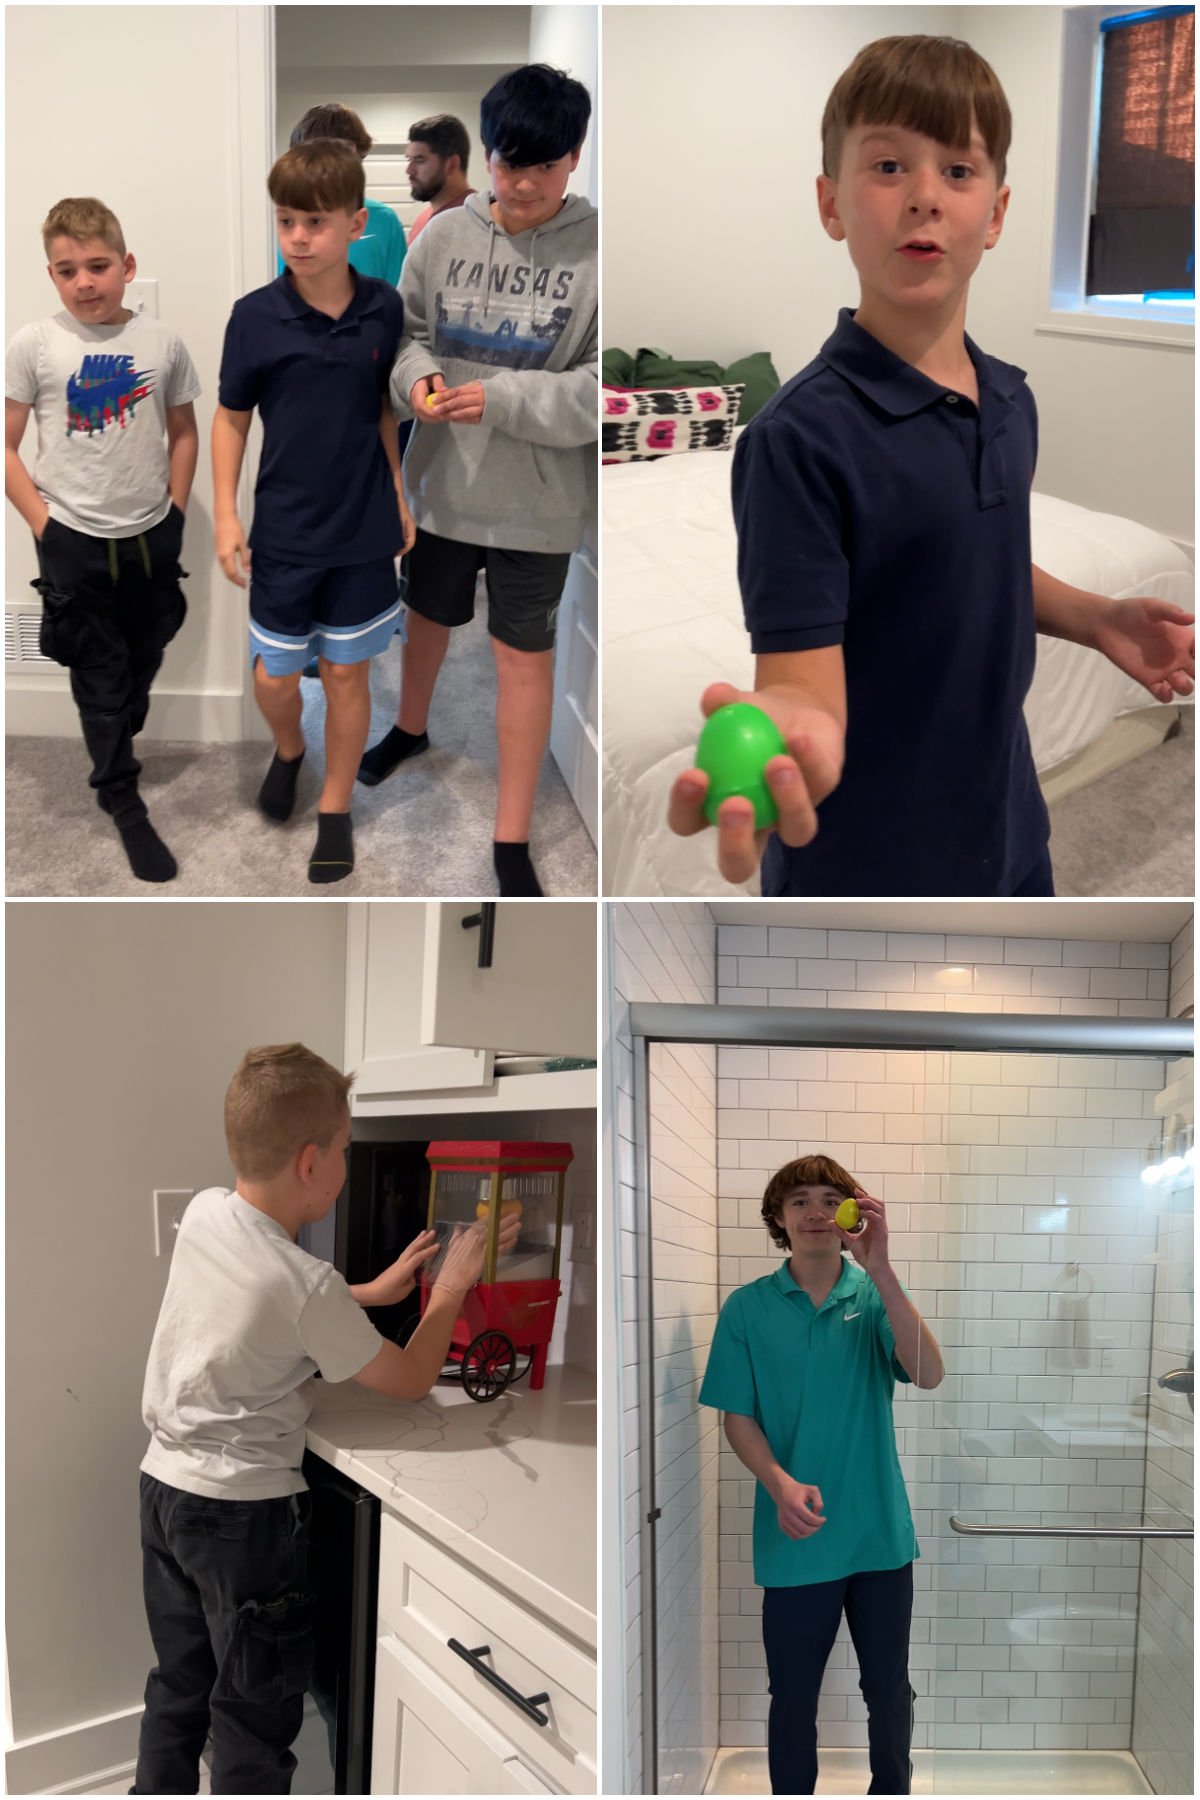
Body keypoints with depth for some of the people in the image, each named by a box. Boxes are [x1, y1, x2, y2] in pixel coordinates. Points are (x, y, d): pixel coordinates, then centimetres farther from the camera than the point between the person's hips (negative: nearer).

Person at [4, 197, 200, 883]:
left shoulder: (163, 342, -4)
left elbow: (183, 432, 9)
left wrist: (175, 508, 4)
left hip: (152, 537, 2)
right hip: (74, 541, -2)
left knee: (144, 658, 19)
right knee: (100, 673, 8)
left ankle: (115, 744, 45)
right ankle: (123, 800, 20)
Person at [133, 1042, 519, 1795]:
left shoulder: (202, 1214, -5)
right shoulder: (309, 1286, -24)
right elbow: (411, 1379, -10)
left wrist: (378, 1290, 11)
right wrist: (452, 1286, 2)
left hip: (166, 1485, 7)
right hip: (249, 1511, -7)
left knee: (178, 1689, 22)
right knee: (257, 1712, 9)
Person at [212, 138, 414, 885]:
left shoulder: (385, 310, -6)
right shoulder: (255, 317, -10)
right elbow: (232, 418, -1)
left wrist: (400, 498, 9)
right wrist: (226, 515, -4)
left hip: (364, 529, 0)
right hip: (284, 532, 0)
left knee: (347, 674, 9)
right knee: (274, 677, 10)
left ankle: (336, 809, 27)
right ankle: (288, 751, 44)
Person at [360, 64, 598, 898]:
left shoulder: (599, 250, -13)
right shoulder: (444, 235, -3)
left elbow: (602, 389, -15)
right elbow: (403, 330, 8)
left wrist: (501, 399, -23)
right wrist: (416, 375, -14)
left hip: (537, 498, -3)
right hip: (443, 480, 4)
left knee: (525, 656, 5)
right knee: (428, 618, 24)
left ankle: (513, 840, 15)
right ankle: (411, 729, 54)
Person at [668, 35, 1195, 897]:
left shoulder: (1012, 401, 2)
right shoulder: (801, 438, -21)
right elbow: (806, 678, -25)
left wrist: (1096, 617, 3)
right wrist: (789, 733, -46)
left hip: (1010, 840, 7)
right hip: (860, 865, -7)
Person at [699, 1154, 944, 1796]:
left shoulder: (874, 1297, -4)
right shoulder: (747, 1308, -4)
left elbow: (928, 1374, -20)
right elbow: (737, 1417, -2)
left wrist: (879, 1268, -29)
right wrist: (781, 1484, -20)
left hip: (880, 1530, 1)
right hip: (795, 1540, -1)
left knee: (889, 1688, 15)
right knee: (793, 1695, 12)